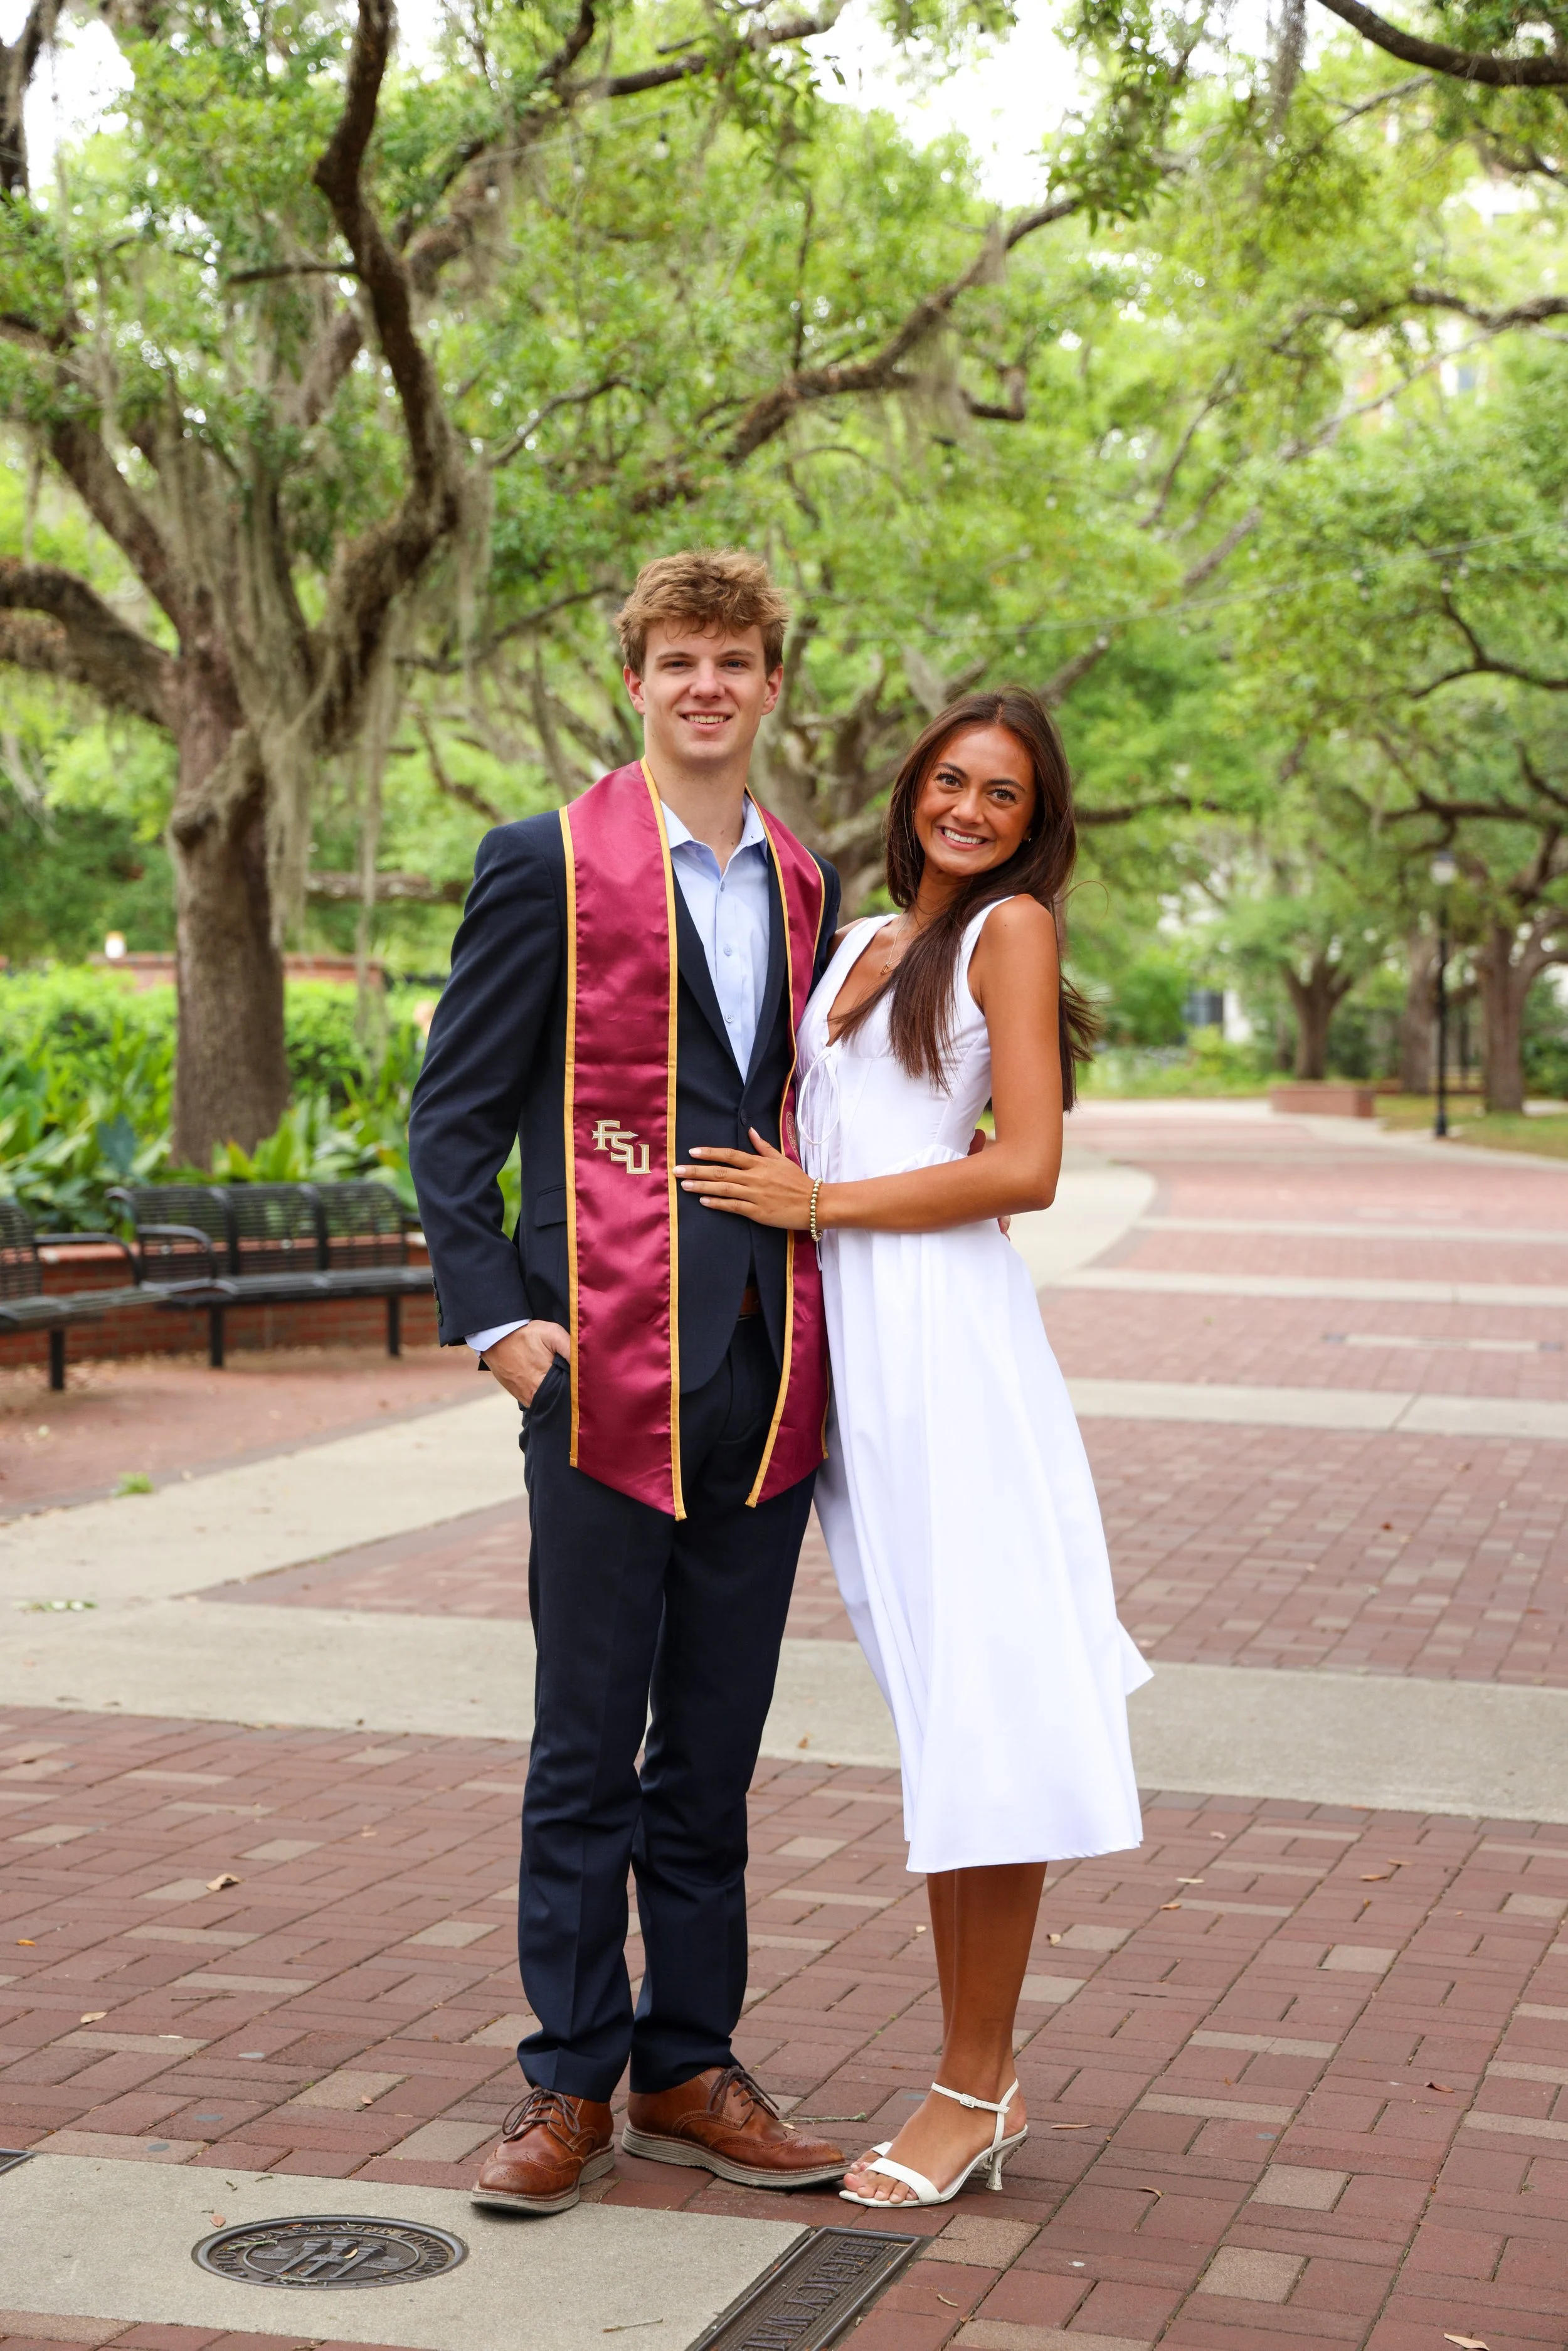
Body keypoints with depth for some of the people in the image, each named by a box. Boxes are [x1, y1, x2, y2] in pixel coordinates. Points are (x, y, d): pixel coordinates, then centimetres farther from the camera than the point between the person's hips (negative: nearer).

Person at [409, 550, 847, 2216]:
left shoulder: (803, 885, 14)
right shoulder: (549, 864, -2)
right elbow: (451, 1112, -2)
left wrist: (820, 1320, 11)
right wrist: (492, 1316, -9)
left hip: (766, 1375, 5)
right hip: (608, 1366, -5)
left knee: (714, 1751, 12)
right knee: (586, 1750, 3)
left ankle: (687, 2073, 23)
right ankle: (569, 2085, 15)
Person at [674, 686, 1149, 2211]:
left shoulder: (1011, 928, -1)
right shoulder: (859, 942, 19)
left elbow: (1027, 1168, -10)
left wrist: (819, 1203, -8)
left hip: (946, 1338, -7)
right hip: (845, 1341, 7)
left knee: (977, 1712, -4)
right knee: (931, 1718, 10)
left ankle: (970, 2090, 4)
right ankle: (984, 2075, 17)